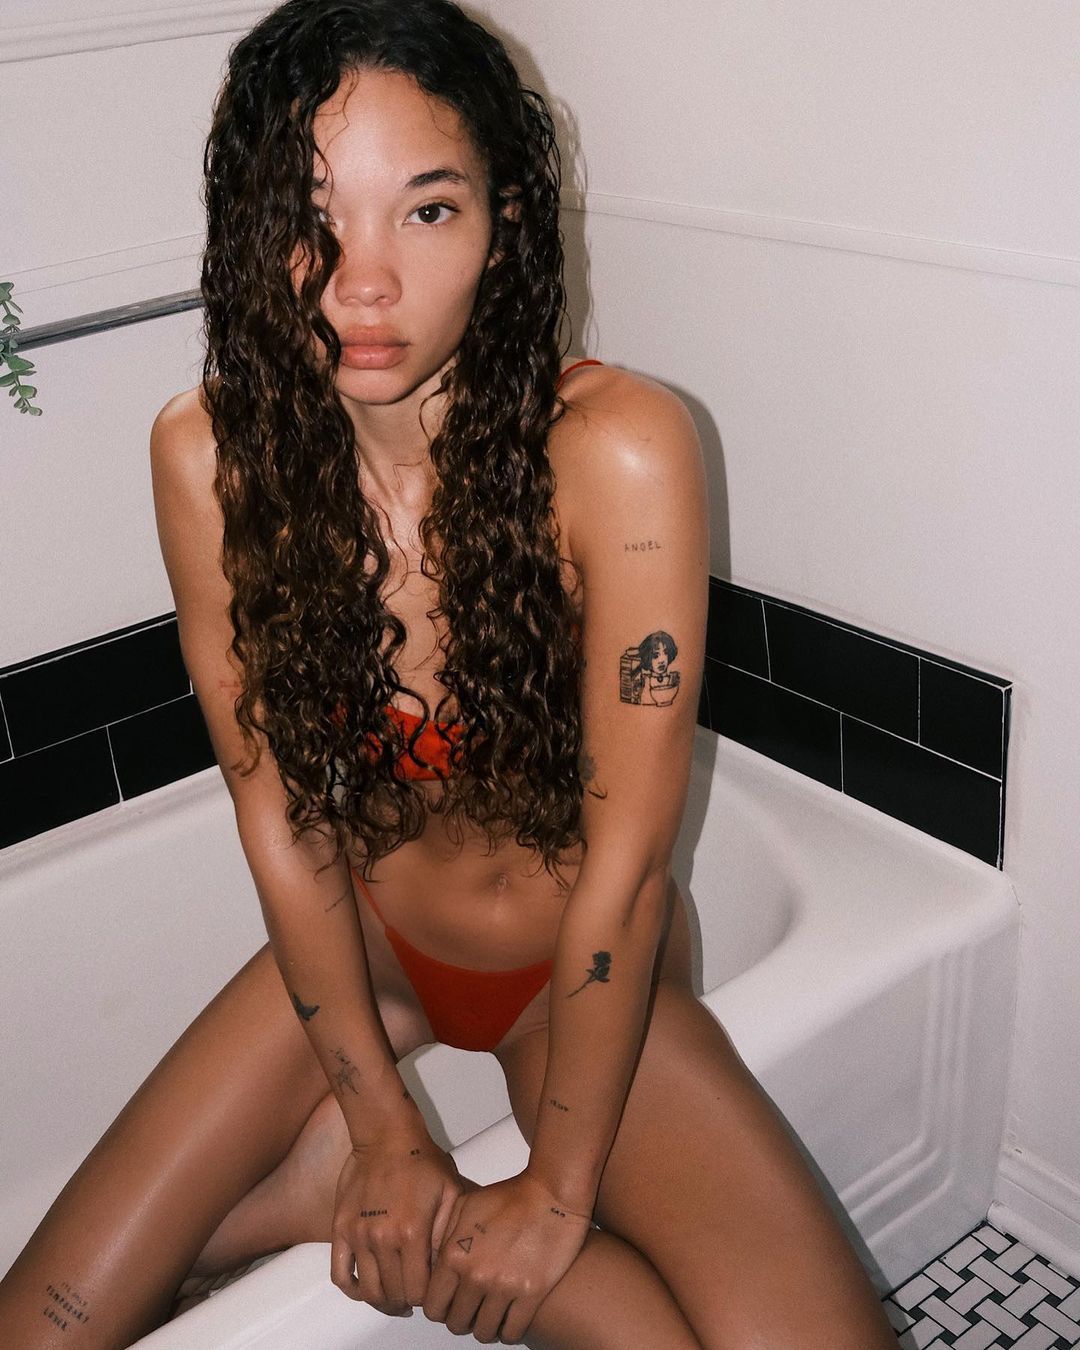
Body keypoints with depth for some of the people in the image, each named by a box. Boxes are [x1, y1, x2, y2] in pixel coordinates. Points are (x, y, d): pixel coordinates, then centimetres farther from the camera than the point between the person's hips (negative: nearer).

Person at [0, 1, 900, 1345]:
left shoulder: (616, 445, -27)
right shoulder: (207, 453, -16)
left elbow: (625, 852, -22)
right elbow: (277, 807, -10)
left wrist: (560, 1192, -15)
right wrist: (381, 1124, -9)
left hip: (578, 966, -1)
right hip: (362, 940, 2)